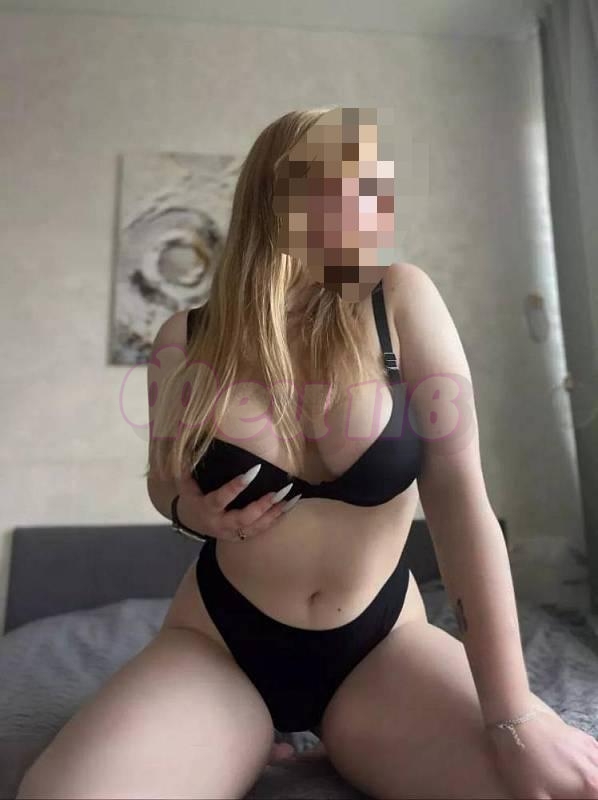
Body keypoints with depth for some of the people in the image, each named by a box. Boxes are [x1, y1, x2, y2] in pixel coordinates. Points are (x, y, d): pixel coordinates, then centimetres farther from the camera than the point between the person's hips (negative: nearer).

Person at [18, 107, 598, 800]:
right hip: (217, 643, 0)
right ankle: (244, 743, 5)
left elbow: (458, 492, -15)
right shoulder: (186, 341, -8)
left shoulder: (400, 301, -10)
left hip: (382, 645, 2)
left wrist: (514, 713, -18)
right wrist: (188, 510, -14)